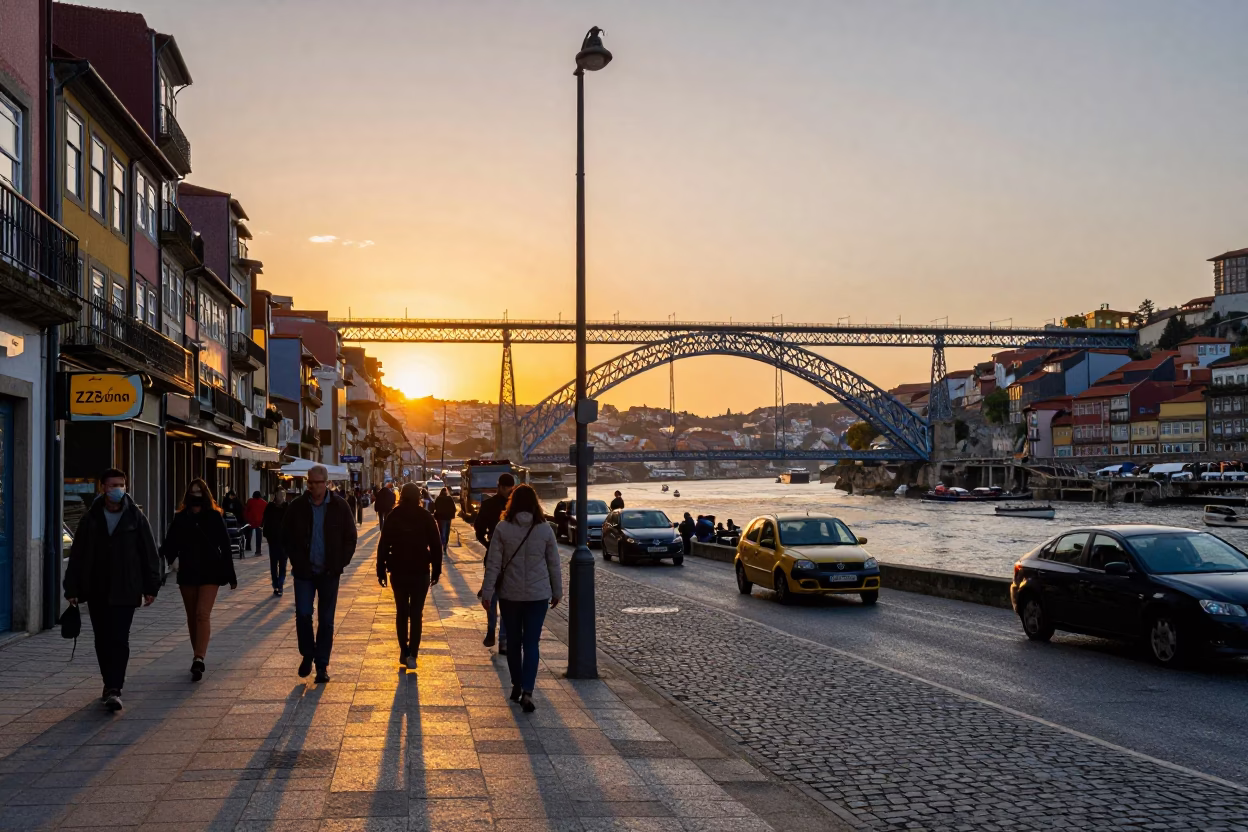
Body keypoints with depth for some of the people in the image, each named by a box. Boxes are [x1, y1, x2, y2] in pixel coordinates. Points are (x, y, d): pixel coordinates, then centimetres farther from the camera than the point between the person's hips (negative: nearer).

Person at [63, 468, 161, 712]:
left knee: (119, 639, -9)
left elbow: (150, 554, 2)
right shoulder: (90, 519, 4)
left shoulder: (136, 518, 0)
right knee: (102, 641, 11)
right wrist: (72, 589, 2)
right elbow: (77, 556, 6)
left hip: (125, 591, -3)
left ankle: (114, 689, -11)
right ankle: (111, 685, 23)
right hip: (96, 591, 3)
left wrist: (151, 588, -1)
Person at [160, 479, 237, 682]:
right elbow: (170, 544, -1)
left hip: (210, 573, -3)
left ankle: (198, 659, -23)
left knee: (203, 614, -14)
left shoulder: (214, 516, -1)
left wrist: (230, 575, 1)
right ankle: (197, 658, 24)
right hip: (187, 573, 3)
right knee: (192, 617, 12)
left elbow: (224, 546, 0)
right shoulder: (180, 518, 4)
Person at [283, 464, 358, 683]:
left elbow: (350, 538, 3)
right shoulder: (297, 506, -1)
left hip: (329, 573, 0)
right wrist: (297, 561, -3)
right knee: (303, 615, -4)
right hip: (304, 572, 0)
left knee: (326, 620, 4)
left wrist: (340, 563, -5)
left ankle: (322, 664, 13)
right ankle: (307, 655, 19)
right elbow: (286, 536, 6)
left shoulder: (339, 506, -2)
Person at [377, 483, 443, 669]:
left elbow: (383, 545, -4)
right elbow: (436, 545, -4)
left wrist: (381, 570, 2)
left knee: (402, 612, 14)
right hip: (421, 572, -1)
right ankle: (412, 653, -11)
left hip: (398, 571, 1)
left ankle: (404, 652, 16)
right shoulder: (426, 517, -4)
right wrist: (436, 570, 3)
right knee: (416, 614, 2)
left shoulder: (394, 516, -3)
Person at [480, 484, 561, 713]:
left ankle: (517, 686, 27)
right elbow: (554, 564, 2)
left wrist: (487, 592, -2)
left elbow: (493, 564, -7)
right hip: (538, 594, 0)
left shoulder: (502, 529, -7)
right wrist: (557, 591, 13)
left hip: (509, 594, 0)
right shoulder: (545, 529, -4)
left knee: (513, 641, 16)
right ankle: (527, 691, -12)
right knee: (531, 643, 1)